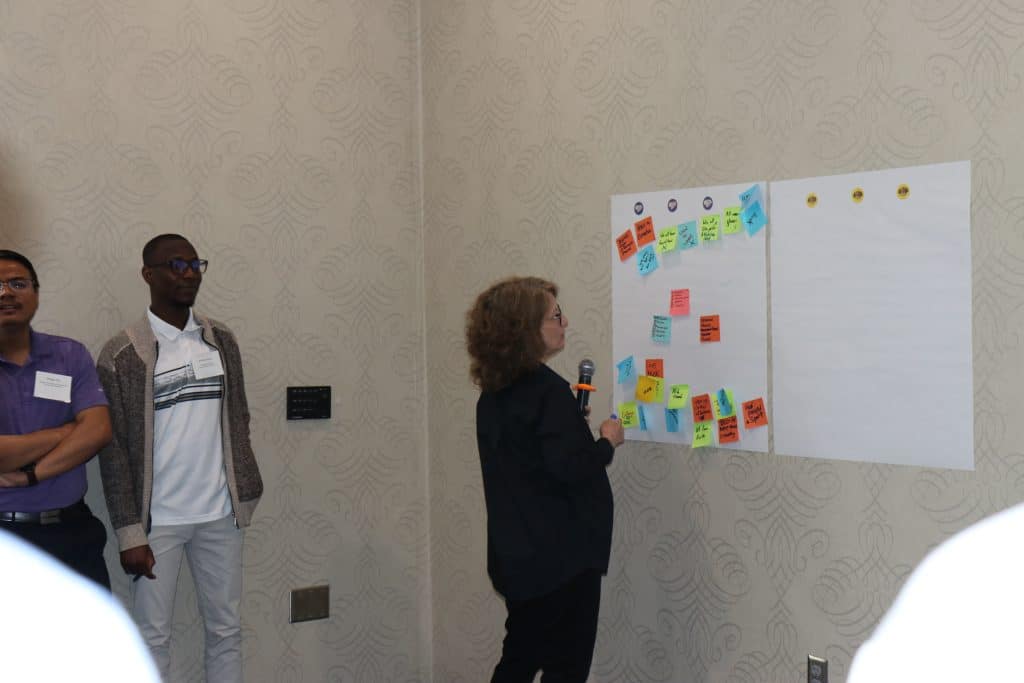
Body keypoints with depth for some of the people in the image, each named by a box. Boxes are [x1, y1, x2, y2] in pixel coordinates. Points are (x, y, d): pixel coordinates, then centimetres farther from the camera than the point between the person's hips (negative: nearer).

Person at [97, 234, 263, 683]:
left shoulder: (221, 341, 6)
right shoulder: (121, 355, -7)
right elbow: (114, 450, -7)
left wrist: (244, 495, 6)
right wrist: (129, 534, -10)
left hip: (219, 513, 4)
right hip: (157, 519, -4)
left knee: (226, 630, 10)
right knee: (153, 637, 4)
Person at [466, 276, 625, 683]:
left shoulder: (494, 393, 7)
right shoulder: (547, 390, -19)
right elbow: (570, 471, -24)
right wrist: (607, 442, -7)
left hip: (517, 555, 8)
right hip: (562, 556, -8)